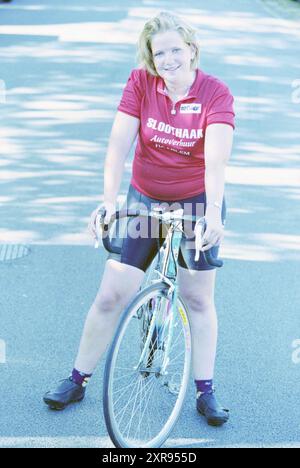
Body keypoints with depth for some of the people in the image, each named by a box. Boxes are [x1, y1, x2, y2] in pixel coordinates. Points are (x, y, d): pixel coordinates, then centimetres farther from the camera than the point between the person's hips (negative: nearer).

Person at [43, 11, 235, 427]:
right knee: (111, 295, 2)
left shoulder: (216, 93, -16)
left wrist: (213, 212, -44)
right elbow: (118, 145, -18)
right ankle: (78, 381, 18)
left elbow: (216, 159, -30)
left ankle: (206, 392, 19)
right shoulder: (140, 83, -11)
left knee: (198, 298, 6)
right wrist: (109, 201, -31)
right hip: (144, 202, 2)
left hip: (197, 204, -1)